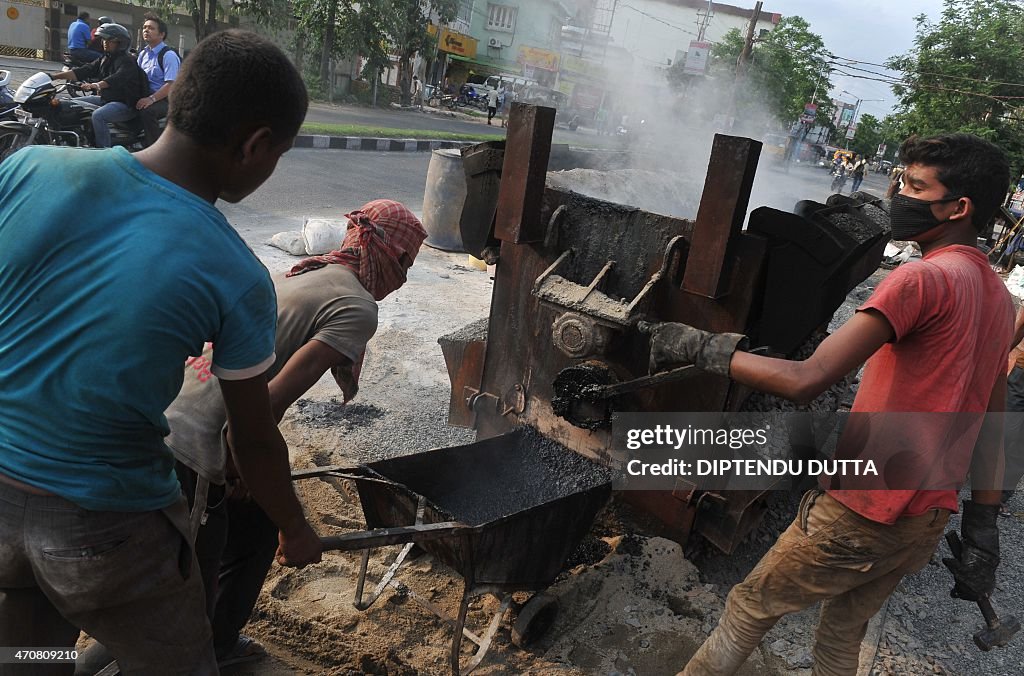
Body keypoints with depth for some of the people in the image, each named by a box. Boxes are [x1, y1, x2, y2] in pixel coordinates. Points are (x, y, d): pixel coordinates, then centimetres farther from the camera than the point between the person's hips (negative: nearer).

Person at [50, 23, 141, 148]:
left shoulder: (126, 60, -12)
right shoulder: (105, 59, 16)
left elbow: (118, 78, -31)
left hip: (125, 104, -10)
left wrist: (97, 85, -47)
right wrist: (54, 76, 4)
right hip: (105, 99, 10)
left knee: (98, 115, -34)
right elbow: (85, 71, 11)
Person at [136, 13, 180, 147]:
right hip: (147, 97, 8)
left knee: (147, 111, -33)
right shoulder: (143, 53, 15)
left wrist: (152, 99, -27)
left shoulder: (168, 55, -9)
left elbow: (171, 85, -18)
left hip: (166, 100, -8)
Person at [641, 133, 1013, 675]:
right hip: (925, 523, 8)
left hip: (859, 514, -8)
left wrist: (700, 347, -22)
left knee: (748, 610, 11)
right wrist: (982, 530, 16)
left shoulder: (924, 279, -20)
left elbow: (806, 380, -29)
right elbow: (991, 426, 12)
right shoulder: (998, 299, 9)